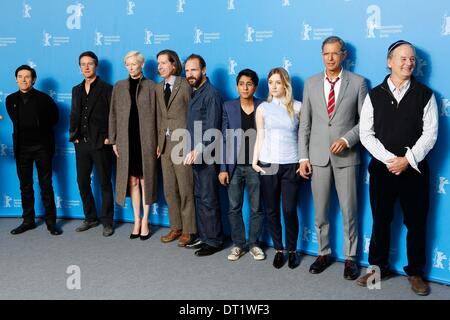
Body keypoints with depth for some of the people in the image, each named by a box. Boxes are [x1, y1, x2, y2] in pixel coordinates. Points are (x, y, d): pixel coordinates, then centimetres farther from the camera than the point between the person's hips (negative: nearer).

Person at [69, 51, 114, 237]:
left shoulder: (107, 89, -3)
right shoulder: (76, 90, 15)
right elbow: (74, 115, 17)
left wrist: (109, 138, -11)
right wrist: (73, 135, 7)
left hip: (101, 144, -6)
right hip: (81, 143, 6)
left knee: (105, 183, 2)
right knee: (82, 182, 9)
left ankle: (107, 221, 11)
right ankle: (90, 218, 23)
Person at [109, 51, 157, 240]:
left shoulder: (150, 86, 0)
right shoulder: (119, 87, 8)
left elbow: (156, 115, -2)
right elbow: (113, 115, 9)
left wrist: (157, 142, -6)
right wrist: (113, 140, 4)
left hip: (145, 139, -3)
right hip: (126, 140, 3)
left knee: (145, 180, 4)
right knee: (132, 181, 7)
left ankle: (145, 221, 13)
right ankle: (137, 220, 18)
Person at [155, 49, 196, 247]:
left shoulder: (185, 86, -7)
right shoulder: (158, 88, 13)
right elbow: (159, 117, 14)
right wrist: (159, 141, 8)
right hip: (165, 143, 6)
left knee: (185, 189, 0)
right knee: (169, 189, 11)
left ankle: (188, 230, 11)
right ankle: (176, 227, 22)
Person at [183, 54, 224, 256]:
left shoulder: (211, 94, -12)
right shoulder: (194, 94, 15)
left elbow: (212, 130, -18)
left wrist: (197, 151, -20)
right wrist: (192, 152, 10)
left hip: (207, 157, -8)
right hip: (195, 157, 8)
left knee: (209, 200, -2)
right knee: (199, 198, 13)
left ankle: (214, 241, 9)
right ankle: (203, 237, 22)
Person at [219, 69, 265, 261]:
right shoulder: (228, 107, 2)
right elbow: (225, 139, 1)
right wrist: (223, 168, -3)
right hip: (234, 166, 1)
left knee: (256, 208, 6)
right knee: (234, 207, 7)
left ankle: (254, 244, 21)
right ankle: (238, 244, 21)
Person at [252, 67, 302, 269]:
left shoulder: (297, 107, 2)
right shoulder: (263, 108, 6)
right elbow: (259, 137, 7)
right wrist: (254, 161, 0)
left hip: (291, 165, -2)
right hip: (268, 165, 2)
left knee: (289, 210, -2)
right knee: (271, 210, 6)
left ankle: (292, 250, 16)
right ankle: (279, 250, 20)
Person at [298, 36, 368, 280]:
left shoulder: (357, 83, 0)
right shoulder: (311, 83, 7)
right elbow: (305, 123, 6)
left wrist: (347, 140, -14)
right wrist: (303, 157, 1)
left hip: (346, 155, -2)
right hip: (317, 156, 2)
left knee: (349, 210, 4)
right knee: (320, 210, 10)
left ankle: (350, 257, 19)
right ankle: (323, 253, 25)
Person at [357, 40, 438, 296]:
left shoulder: (425, 95, 1)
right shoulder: (374, 95, 3)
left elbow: (430, 133, -4)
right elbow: (366, 134, -2)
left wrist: (407, 160, -14)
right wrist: (389, 159, -12)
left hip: (414, 169, 0)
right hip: (381, 168, 1)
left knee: (416, 222, 7)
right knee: (381, 220, 10)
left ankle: (416, 272, 24)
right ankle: (378, 267, 25)